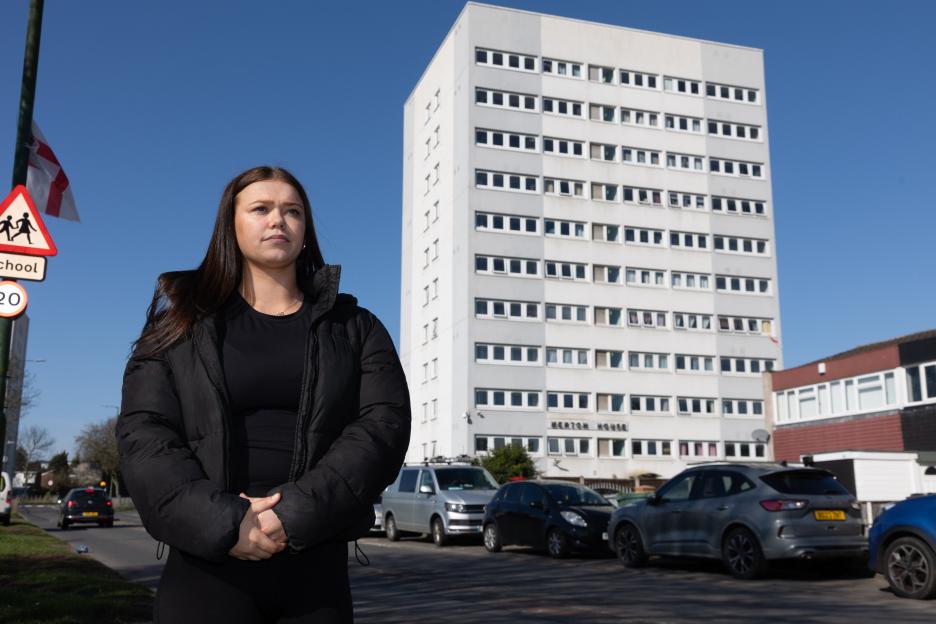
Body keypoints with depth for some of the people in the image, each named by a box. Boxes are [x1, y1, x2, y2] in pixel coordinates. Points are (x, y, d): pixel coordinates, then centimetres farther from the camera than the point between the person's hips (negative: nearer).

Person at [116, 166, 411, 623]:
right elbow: (144, 435, -2)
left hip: (317, 569, 1)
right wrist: (222, 524, -16)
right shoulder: (183, 326, 8)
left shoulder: (355, 329, 8)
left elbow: (384, 426, -4)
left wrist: (297, 514, -17)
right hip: (206, 565, 0)